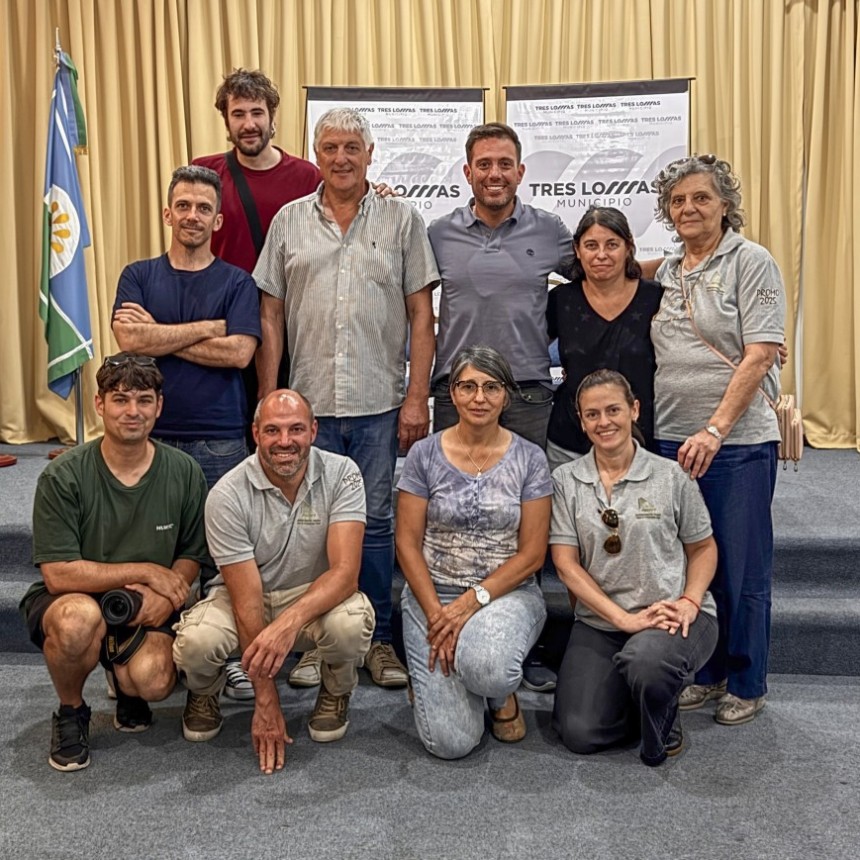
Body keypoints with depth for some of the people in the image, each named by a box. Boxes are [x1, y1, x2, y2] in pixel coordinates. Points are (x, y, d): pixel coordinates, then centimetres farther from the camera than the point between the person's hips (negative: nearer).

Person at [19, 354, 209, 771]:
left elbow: (192, 554, 3)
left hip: (145, 609, 2)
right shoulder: (63, 476, -16)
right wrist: (147, 571, -18)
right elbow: (59, 574, -18)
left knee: (154, 682, -27)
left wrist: (166, 594, -17)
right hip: (70, 602, -1)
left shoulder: (184, 472, -7)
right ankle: (70, 713, -2)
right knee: (80, 618, -36)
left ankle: (124, 678, 15)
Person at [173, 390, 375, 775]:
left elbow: (345, 571, -25)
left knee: (350, 622, -34)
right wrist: (267, 703, -20)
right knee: (196, 642, -32)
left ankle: (336, 692, 3)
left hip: (316, 598, 1)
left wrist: (289, 621, -44)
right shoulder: (228, 495, -20)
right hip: (243, 599, 0)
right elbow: (247, 602, -20)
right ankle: (204, 694, 8)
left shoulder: (341, 474, -16)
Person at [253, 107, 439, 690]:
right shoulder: (289, 222, 9)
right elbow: (271, 318, 8)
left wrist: (417, 398, -5)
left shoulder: (402, 221, 5)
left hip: (381, 404, -1)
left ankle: (378, 639, 18)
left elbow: (421, 316, 2)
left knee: (376, 520, 5)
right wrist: (267, 401, 2)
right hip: (309, 402, 1)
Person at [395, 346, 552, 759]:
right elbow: (407, 544, -2)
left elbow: (532, 553, -5)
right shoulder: (425, 455, -1)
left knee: (485, 667, -36)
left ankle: (502, 695, 4)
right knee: (451, 743, -13)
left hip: (507, 593, 0)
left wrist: (472, 602, -15)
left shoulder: (529, 458, -2)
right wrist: (436, 613, -13)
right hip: (432, 594, 0)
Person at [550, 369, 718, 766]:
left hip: (671, 616, -2)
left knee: (645, 660, -37)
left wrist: (690, 602, -10)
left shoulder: (670, 476, 0)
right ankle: (636, 693, 19)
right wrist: (624, 618, -13)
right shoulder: (566, 480, 2)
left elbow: (703, 547, 10)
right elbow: (566, 562, -3)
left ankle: (663, 733, 0)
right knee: (580, 733, -15)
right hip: (599, 622, 2)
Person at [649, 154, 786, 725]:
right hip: (672, 440, 5)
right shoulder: (666, 273, 12)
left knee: (742, 569, 3)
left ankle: (747, 684, 20)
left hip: (738, 441, -5)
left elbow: (759, 356, -13)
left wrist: (715, 430, -19)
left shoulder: (751, 262, -5)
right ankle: (706, 673, 27)